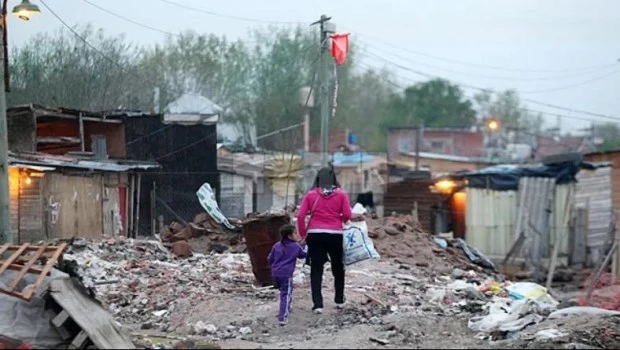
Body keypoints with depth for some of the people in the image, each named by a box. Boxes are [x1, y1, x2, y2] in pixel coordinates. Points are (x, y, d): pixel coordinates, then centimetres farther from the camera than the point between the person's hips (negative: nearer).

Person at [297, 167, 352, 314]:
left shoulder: (311, 195, 3)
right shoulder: (341, 194, 2)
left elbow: (300, 216, -4)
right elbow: (347, 215, -6)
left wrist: (303, 234, 6)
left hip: (315, 235, 0)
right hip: (335, 234, 0)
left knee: (316, 270, 3)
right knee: (338, 267, 19)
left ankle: (318, 304, -4)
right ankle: (339, 300, 28)